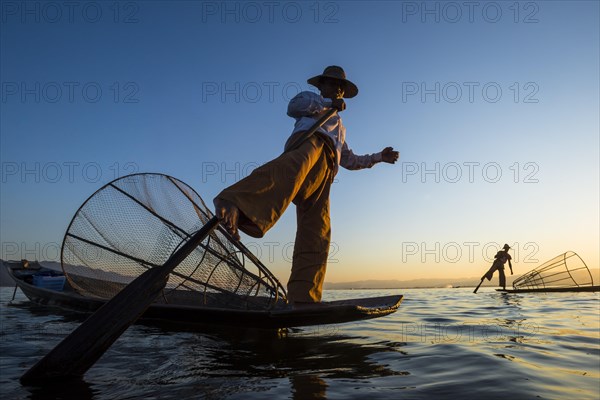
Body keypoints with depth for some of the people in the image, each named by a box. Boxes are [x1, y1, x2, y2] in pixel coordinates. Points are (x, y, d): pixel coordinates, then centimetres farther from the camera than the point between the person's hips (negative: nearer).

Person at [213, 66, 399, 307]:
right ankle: (233, 205, -70)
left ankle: (304, 298, -19)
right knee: (297, 165, -46)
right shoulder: (309, 98, 33)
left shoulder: (340, 128, 49)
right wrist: (328, 103, 9)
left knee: (316, 235, -11)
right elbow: (293, 106, 8)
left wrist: (379, 157, 43)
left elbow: (349, 160, 48)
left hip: (322, 178, 7)